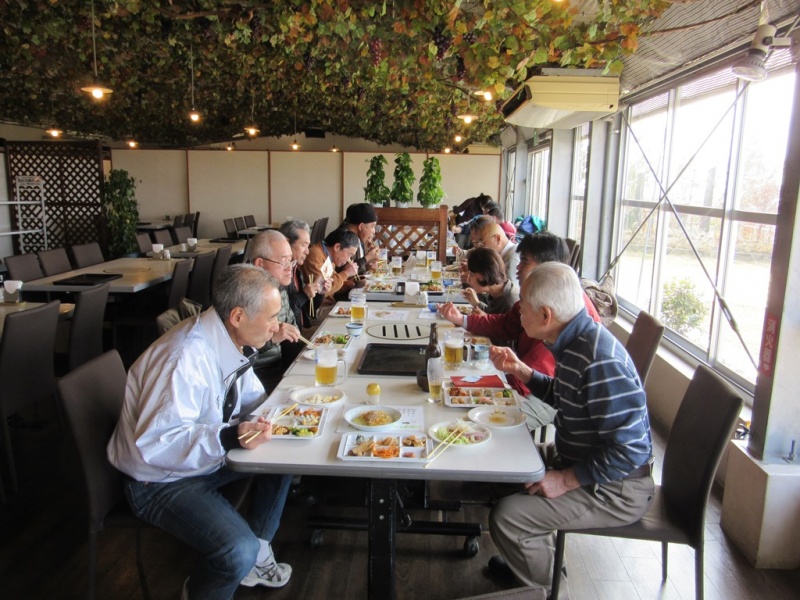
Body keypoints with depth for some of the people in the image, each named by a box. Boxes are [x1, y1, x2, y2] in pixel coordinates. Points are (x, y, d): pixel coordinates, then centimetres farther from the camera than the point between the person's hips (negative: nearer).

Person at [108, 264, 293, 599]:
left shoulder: (230, 341, -4)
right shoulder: (187, 358, -32)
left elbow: (250, 397, 11)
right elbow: (154, 443, -33)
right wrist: (229, 438, -41)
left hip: (209, 456, 9)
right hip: (160, 480, -9)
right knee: (238, 551, -26)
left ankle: (258, 552, 19)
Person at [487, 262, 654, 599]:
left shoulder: (600, 361, -31)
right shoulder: (575, 342, 0)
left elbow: (631, 449, -29)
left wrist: (566, 480, -24)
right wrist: (520, 369, 6)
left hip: (615, 490, -10)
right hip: (579, 460, 10)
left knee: (505, 518, -17)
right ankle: (529, 561, 38)